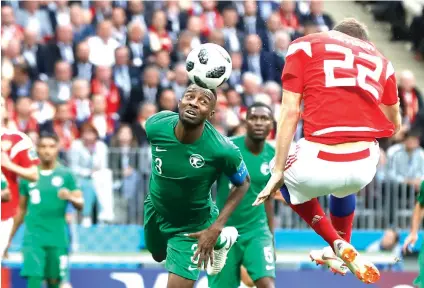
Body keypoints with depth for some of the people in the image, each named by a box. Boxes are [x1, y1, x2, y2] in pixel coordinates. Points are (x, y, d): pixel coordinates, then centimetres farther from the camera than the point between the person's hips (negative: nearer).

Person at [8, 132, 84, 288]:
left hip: (57, 238, 0)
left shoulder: (65, 175, 2)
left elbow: (80, 204, -2)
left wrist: (70, 197, -25)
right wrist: (9, 238, 16)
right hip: (33, 236, 0)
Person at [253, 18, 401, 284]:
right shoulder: (381, 60, 20)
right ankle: (338, 252, 54)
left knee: (288, 180, 34)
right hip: (364, 166, 4)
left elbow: (290, 111, 3)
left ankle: (339, 246, 19)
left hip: (318, 163, -3)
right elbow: (394, 125, 30)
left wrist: (278, 171, 7)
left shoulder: (305, 46, 12)